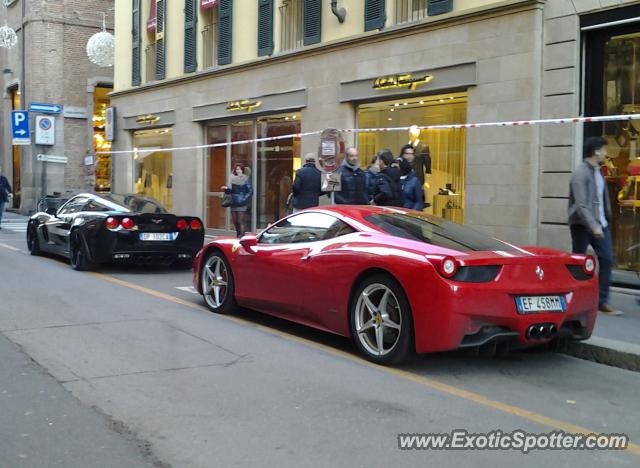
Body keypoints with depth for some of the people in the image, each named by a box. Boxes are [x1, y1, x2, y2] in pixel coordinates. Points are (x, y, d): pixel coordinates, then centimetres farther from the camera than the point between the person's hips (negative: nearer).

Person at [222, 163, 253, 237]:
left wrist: (244, 199, -15)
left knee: (241, 221, -8)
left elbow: (250, 191, -7)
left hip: (241, 204, -6)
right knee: (235, 221, 9)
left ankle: (241, 236, -8)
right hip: (233, 203, 6)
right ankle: (238, 236, 20)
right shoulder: (233, 179, 12)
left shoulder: (246, 180, -5)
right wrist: (227, 189, -1)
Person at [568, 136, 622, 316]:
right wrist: (593, 226, -28)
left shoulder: (598, 172, 13)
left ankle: (602, 301, 6)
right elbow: (580, 205, -22)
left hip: (600, 224, 8)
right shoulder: (580, 173, -14)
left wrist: (605, 221, 8)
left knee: (607, 260, 1)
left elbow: (602, 199, 14)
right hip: (582, 225, -8)